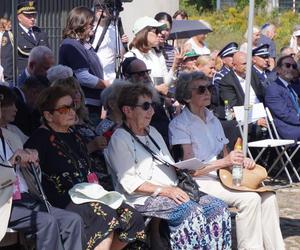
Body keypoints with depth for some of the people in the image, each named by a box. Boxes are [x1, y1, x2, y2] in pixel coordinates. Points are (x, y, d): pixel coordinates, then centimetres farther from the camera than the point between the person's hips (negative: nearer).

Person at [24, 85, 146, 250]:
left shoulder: (74, 136, 22)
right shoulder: (40, 139, -3)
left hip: (87, 197, 8)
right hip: (62, 204, -8)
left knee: (132, 217, -13)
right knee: (106, 216, -32)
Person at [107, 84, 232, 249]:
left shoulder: (152, 132, 22)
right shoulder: (120, 139, -4)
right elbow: (129, 182, -13)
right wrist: (164, 190, -19)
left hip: (172, 191, 8)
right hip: (144, 199, -8)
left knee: (218, 207, -15)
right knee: (192, 211, -32)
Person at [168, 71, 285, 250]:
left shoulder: (213, 120, 17)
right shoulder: (179, 124, -7)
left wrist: (242, 161, -2)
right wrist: (224, 161, -24)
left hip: (222, 176, 7)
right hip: (198, 182, -7)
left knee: (268, 197, -15)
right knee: (250, 199, -28)